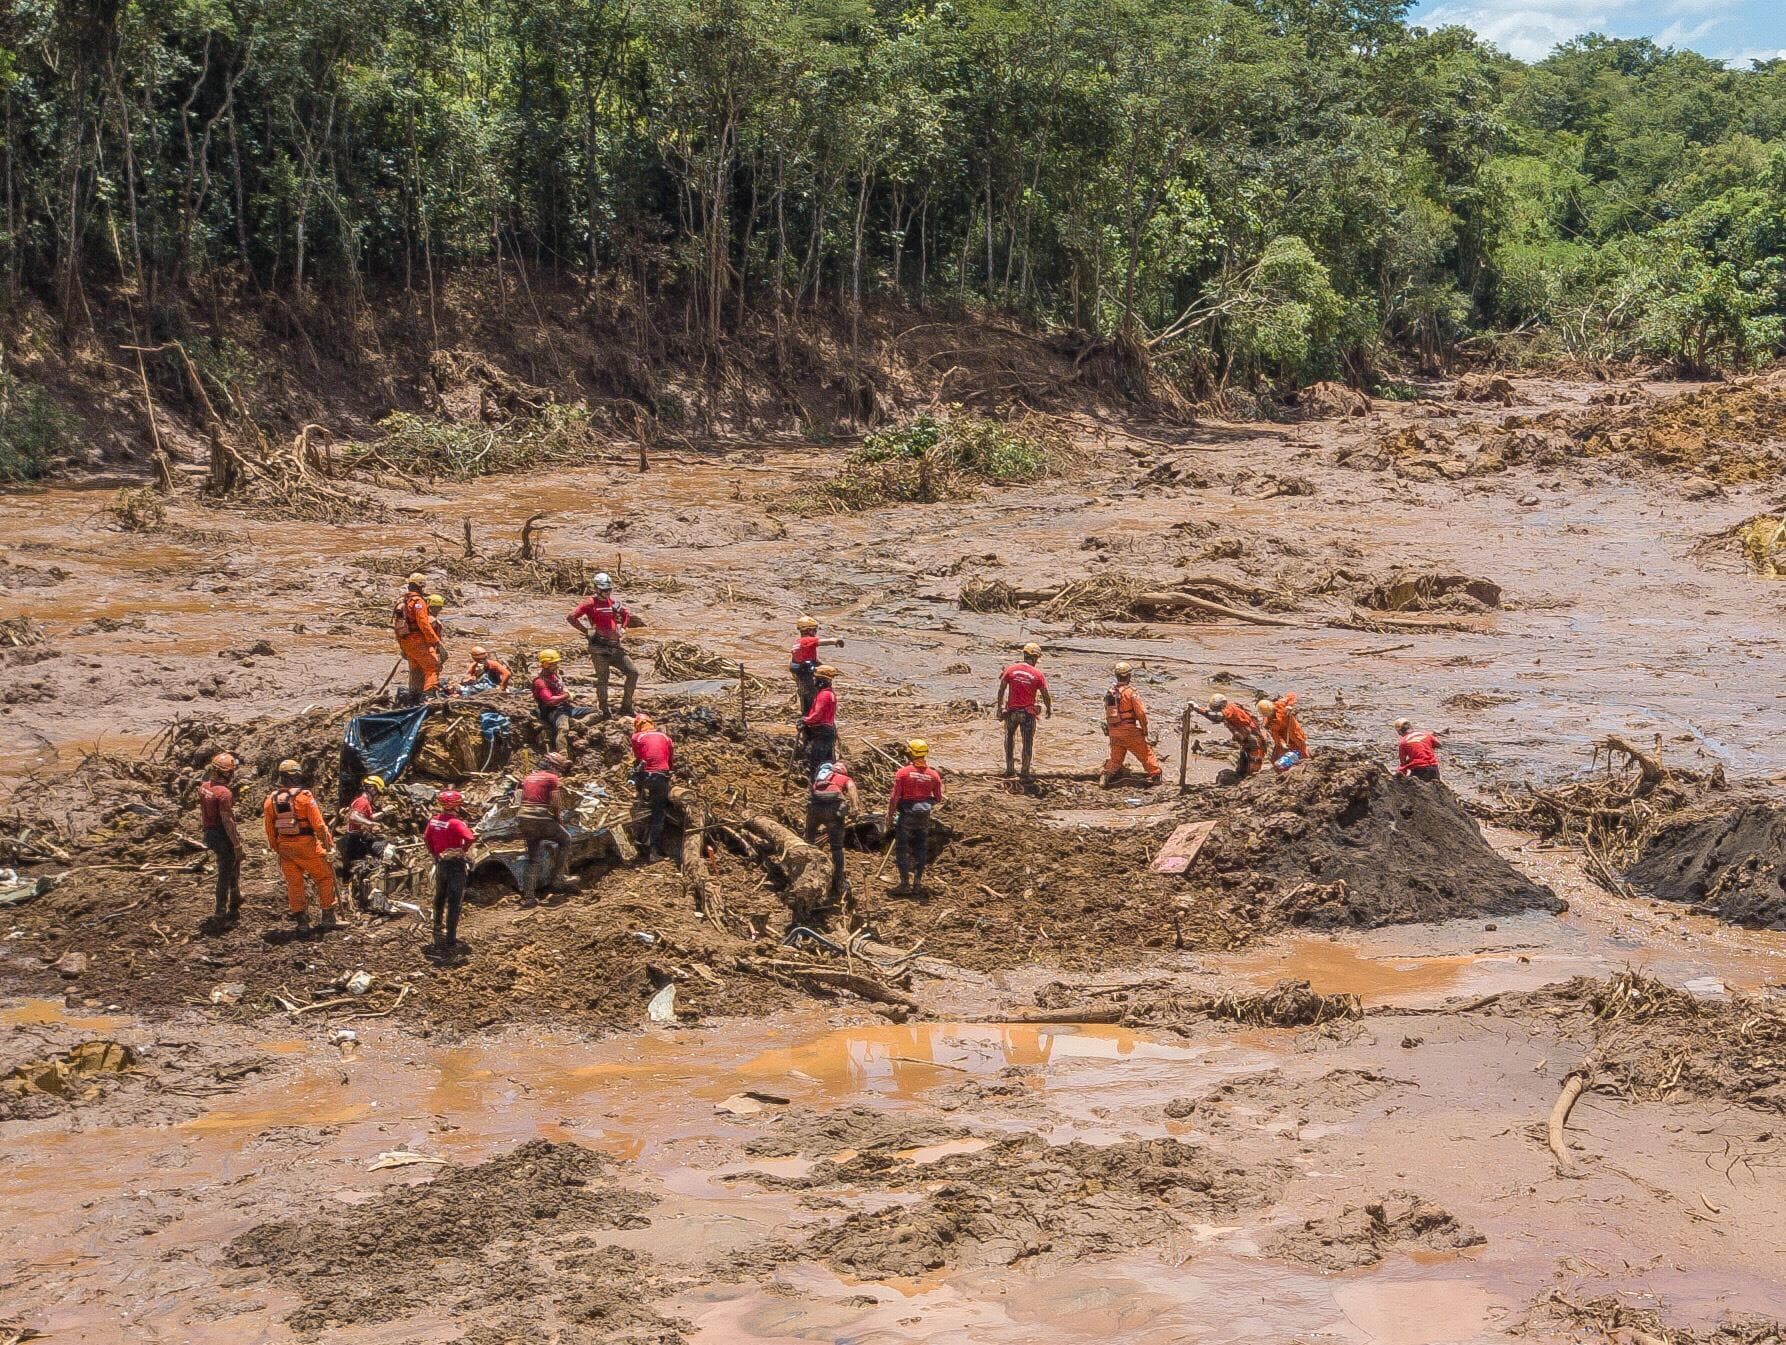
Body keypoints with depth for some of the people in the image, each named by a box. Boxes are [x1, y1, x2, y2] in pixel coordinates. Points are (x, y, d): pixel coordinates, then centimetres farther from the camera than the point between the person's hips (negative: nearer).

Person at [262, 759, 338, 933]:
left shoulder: (272, 798, 2)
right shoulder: (304, 796, -14)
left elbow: (269, 827, 7)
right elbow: (318, 824, -14)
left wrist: (274, 847, 18)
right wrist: (328, 842, -3)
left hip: (285, 846, 5)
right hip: (306, 845, -5)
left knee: (293, 883, 12)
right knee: (325, 878, 10)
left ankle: (301, 921, 12)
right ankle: (328, 917, 11)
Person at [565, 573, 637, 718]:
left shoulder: (614, 602, 12)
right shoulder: (590, 602, -6)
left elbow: (627, 615, 31)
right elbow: (571, 617, -13)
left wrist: (622, 629, 15)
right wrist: (586, 631, -10)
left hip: (615, 646, 6)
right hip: (599, 647, -6)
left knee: (633, 673, 2)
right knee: (602, 679, -3)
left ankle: (626, 707, 13)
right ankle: (604, 711, 7)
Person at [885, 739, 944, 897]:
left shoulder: (903, 772, -12)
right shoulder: (933, 774, -2)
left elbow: (894, 797, -11)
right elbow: (938, 799, 5)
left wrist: (889, 816, -1)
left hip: (906, 815, -3)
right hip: (924, 817, 3)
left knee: (901, 849, 5)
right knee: (921, 850, 11)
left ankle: (904, 883, 2)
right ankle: (918, 883, 12)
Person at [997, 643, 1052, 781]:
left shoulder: (1010, 670, -3)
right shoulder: (1038, 674, -8)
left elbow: (1001, 690, -1)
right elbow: (1046, 695, -5)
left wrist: (1000, 708, 8)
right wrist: (1049, 709, 11)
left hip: (1011, 711, 2)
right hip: (1028, 713, -2)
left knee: (1010, 738, 21)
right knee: (1028, 742, 9)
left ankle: (1009, 768, 19)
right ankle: (1025, 772, 11)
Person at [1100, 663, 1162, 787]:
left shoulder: (1109, 692, 6)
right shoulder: (1130, 691, -14)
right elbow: (1141, 712, -14)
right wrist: (1145, 728, 0)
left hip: (1113, 730, 6)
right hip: (1129, 730, -6)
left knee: (1116, 757, 17)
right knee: (1145, 753, 8)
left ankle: (1105, 775, 3)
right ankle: (1155, 775, 14)